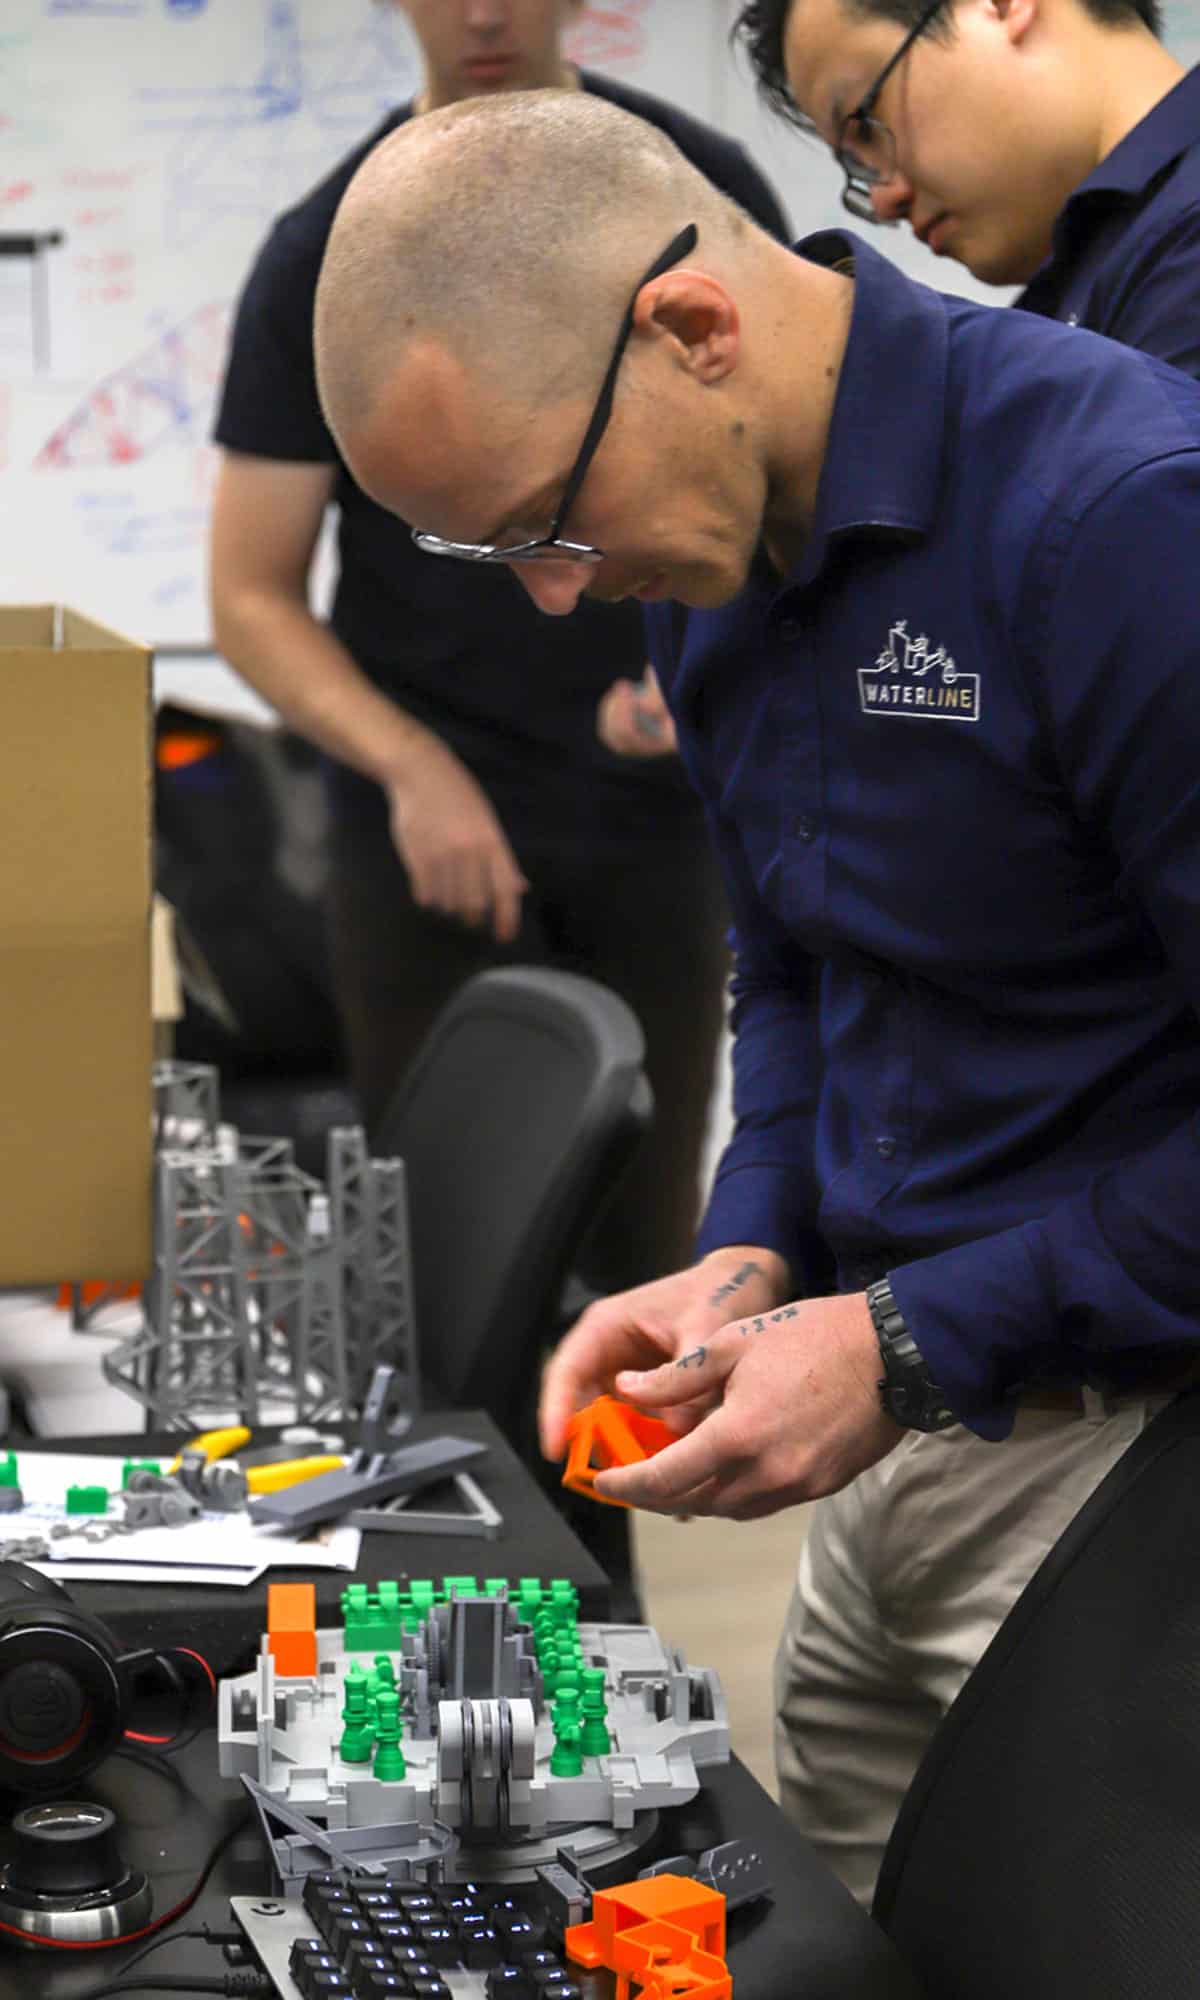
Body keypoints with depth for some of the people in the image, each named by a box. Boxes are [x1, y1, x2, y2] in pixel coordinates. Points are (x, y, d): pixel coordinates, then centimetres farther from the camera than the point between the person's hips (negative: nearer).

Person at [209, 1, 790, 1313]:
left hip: (654, 812, 1)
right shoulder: (325, 255, -4)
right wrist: (413, 765, -20)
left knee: (646, 1242, 4)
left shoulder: (704, 195, -1)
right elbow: (252, 600, -4)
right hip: (428, 821, -1)